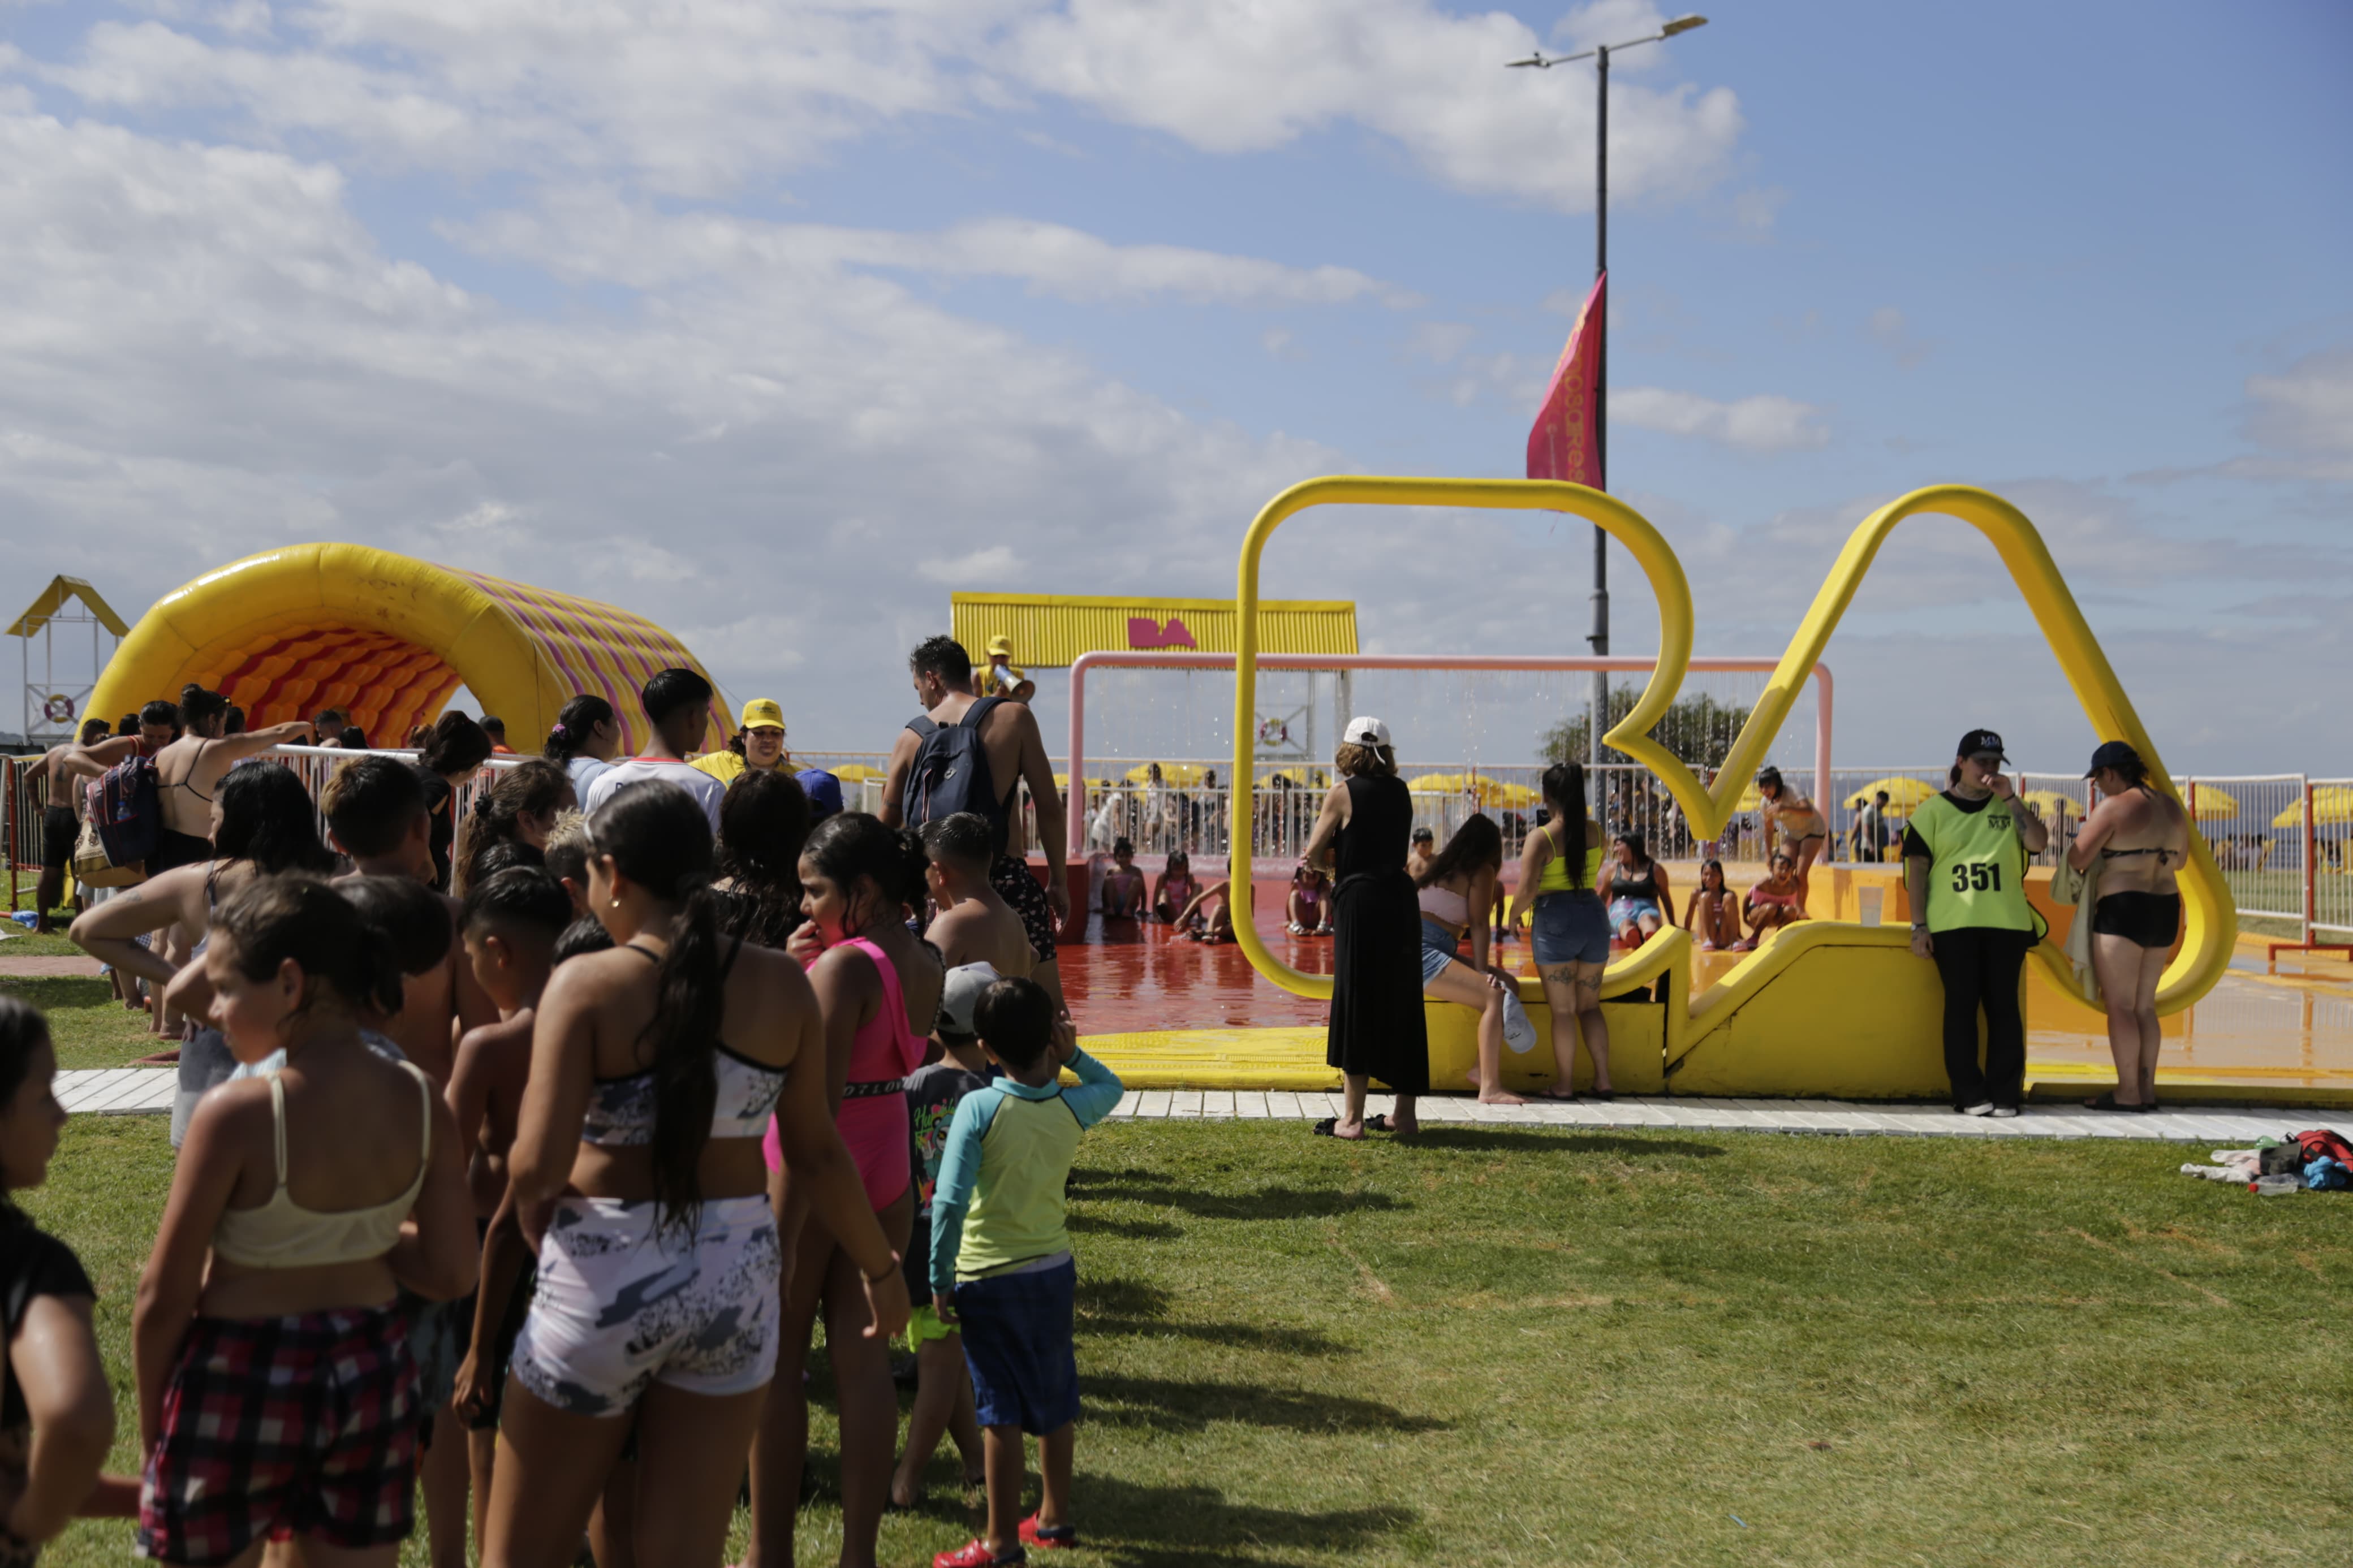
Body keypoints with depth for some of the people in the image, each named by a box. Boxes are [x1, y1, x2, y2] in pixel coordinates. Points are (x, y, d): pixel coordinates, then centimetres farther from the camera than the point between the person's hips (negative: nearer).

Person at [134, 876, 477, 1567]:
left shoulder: (236, 1115, -21)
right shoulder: (421, 1102, -8)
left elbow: (163, 1301, -13)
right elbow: (451, 1273, -3)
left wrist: (152, 1433, 2)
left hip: (242, 1383, -4)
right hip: (373, 1375, 4)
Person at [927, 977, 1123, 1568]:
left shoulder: (979, 1108, -17)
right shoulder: (1073, 1107, -5)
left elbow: (950, 1202, -21)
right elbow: (1112, 1086, 20)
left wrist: (940, 1280, -12)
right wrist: (1072, 1055, 6)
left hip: (988, 1277, -4)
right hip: (1055, 1270, 4)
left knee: (1001, 1409, 3)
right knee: (1055, 1402, 17)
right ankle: (1056, 1517, 32)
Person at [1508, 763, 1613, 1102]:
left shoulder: (1541, 838, -12)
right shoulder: (1595, 832, 3)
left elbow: (1527, 890, -17)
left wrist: (1512, 917, 1)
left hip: (1556, 920, -5)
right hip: (1594, 914, 5)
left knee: (1562, 1010, 4)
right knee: (1590, 1005, 16)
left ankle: (1564, 1084, 8)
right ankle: (1603, 1080, 12)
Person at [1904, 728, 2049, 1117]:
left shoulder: (2008, 808, 14)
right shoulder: (1934, 810, 6)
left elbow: (2039, 841, -4)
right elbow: (1917, 869, 2)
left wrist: (2010, 798, -8)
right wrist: (1919, 926, -5)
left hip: (2006, 925, 2)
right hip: (1953, 925, -2)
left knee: (2003, 1006, 1)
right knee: (1961, 1006, -2)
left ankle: (2005, 1095, 5)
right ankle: (1970, 1095, 2)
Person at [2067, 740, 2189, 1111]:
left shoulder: (2113, 807, -13)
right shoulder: (2171, 807, 11)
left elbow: (2077, 860, -12)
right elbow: (2179, 858, 23)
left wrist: (2085, 834, 8)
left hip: (2123, 910, -8)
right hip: (2165, 911, 8)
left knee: (2120, 1005, -3)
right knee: (2144, 1005, 14)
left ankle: (2128, 1093, -4)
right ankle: (2147, 1090, 13)